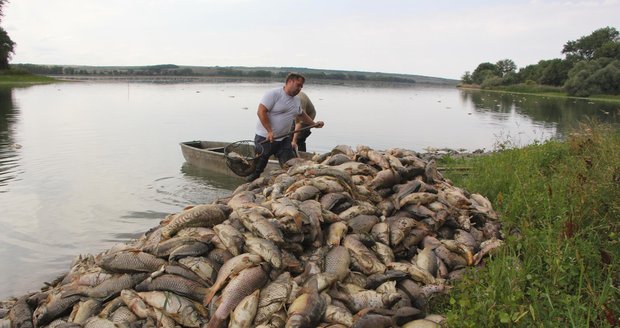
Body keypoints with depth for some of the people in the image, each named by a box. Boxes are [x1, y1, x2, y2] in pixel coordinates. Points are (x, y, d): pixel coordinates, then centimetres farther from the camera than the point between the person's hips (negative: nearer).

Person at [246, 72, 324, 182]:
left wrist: (314, 124, 21)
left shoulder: (297, 100, 10)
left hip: (284, 139, 6)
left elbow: (301, 115, 29)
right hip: (265, 138, -6)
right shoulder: (273, 94, -15)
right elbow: (261, 112, -21)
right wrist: (270, 131, -24)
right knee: (257, 167, 5)